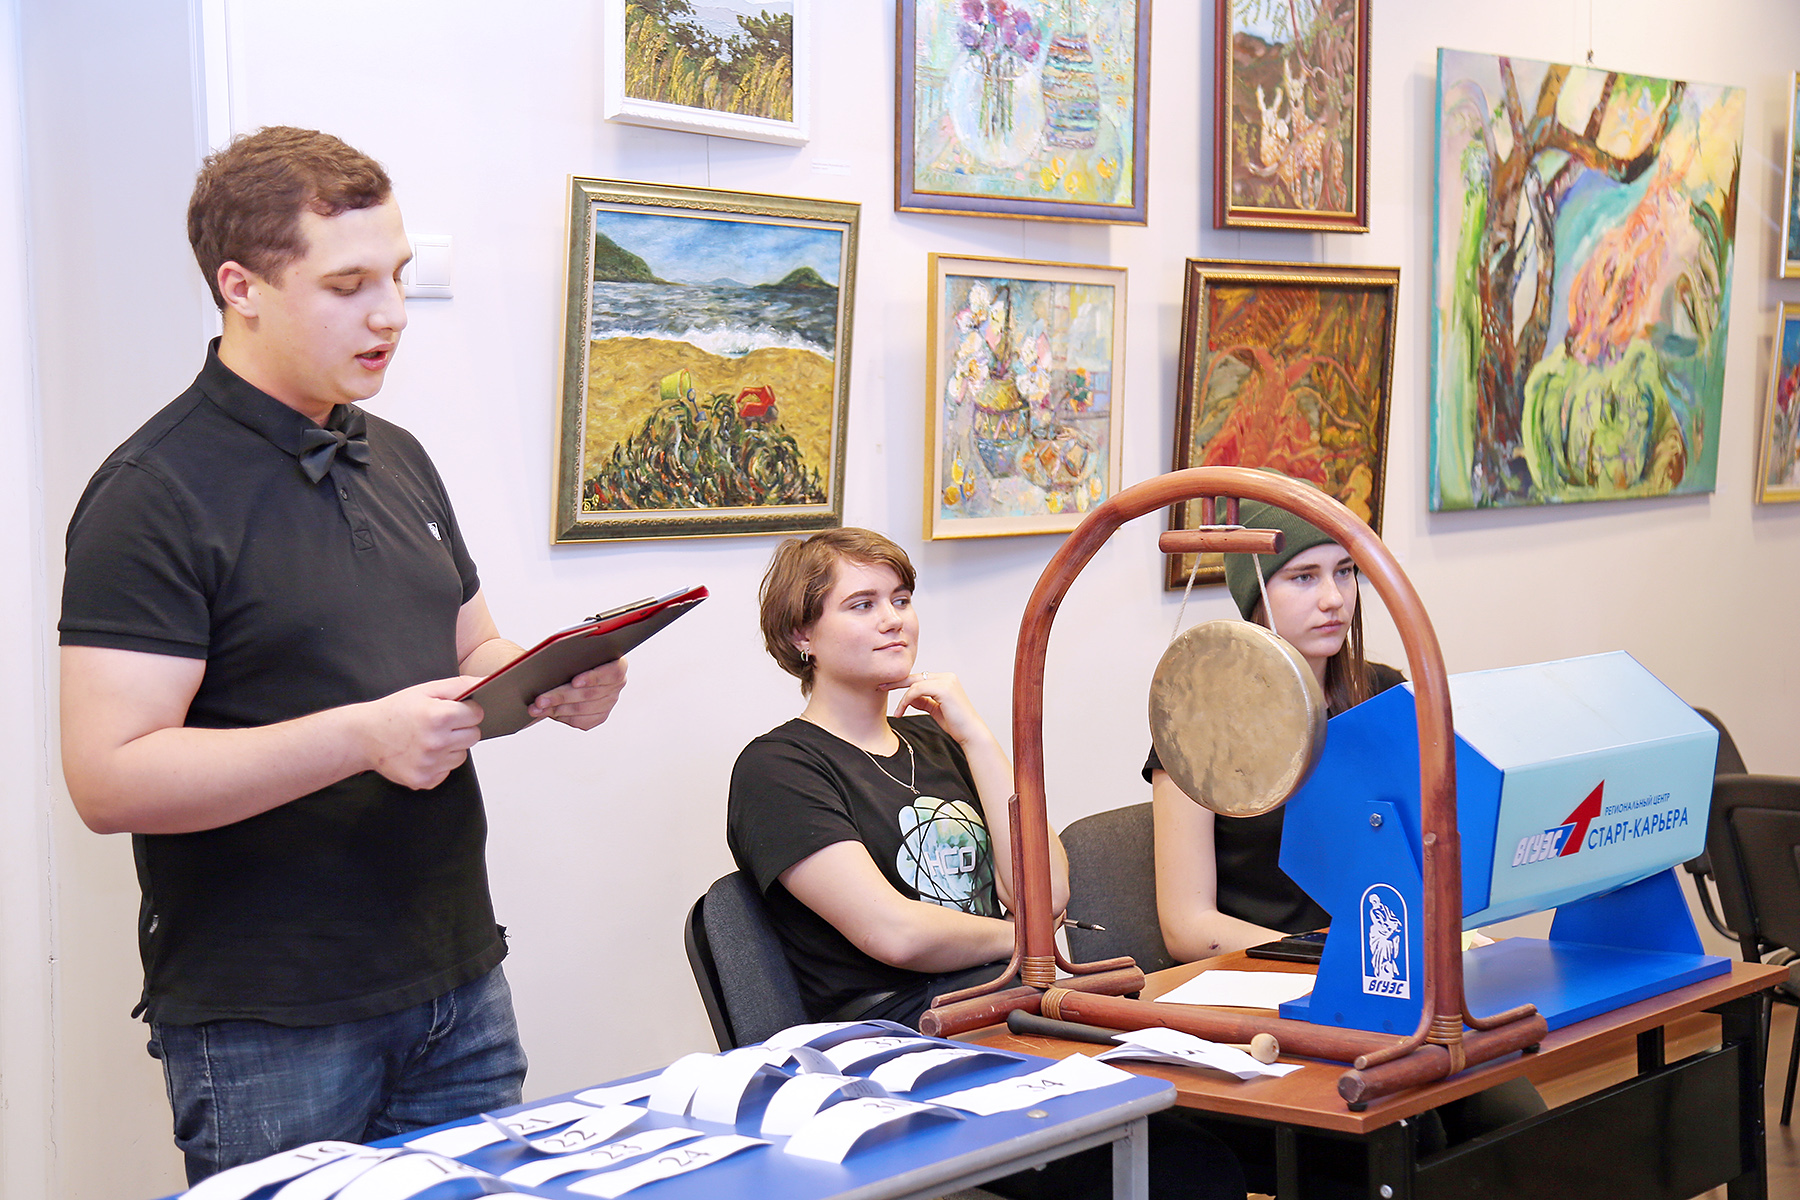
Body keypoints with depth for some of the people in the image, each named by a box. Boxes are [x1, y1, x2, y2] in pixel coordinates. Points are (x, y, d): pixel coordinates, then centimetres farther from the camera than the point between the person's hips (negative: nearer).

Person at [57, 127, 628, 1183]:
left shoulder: (397, 460, 13)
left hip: (458, 983, 7)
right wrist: (367, 734, -27)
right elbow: (110, 778, -20)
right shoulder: (155, 494, -13)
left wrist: (553, 683, -1)